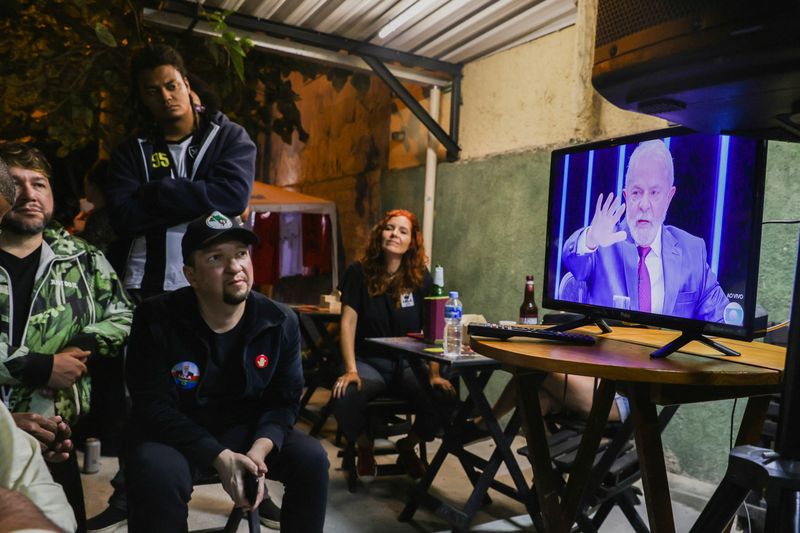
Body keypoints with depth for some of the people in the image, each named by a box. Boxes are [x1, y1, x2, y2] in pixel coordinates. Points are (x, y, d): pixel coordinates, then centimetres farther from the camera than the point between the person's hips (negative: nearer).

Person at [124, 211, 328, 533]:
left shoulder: (281, 322, -9)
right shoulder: (156, 319, -17)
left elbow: (284, 399, -3)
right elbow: (153, 405, -17)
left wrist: (258, 451, -23)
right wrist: (219, 457, -27)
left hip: (247, 431, 3)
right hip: (175, 434, -2)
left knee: (312, 458, -17)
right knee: (157, 474, -34)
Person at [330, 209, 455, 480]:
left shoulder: (421, 278, -1)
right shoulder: (359, 272, -4)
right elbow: (348, 322, -7)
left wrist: (434, 374, -14)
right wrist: (351, 370, -16)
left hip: (408, 364, 2)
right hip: (368, 361, -1)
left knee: (443, 400, -26)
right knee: (344, 399, -32)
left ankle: (408, 447, 11)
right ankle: (364, 448, 6)